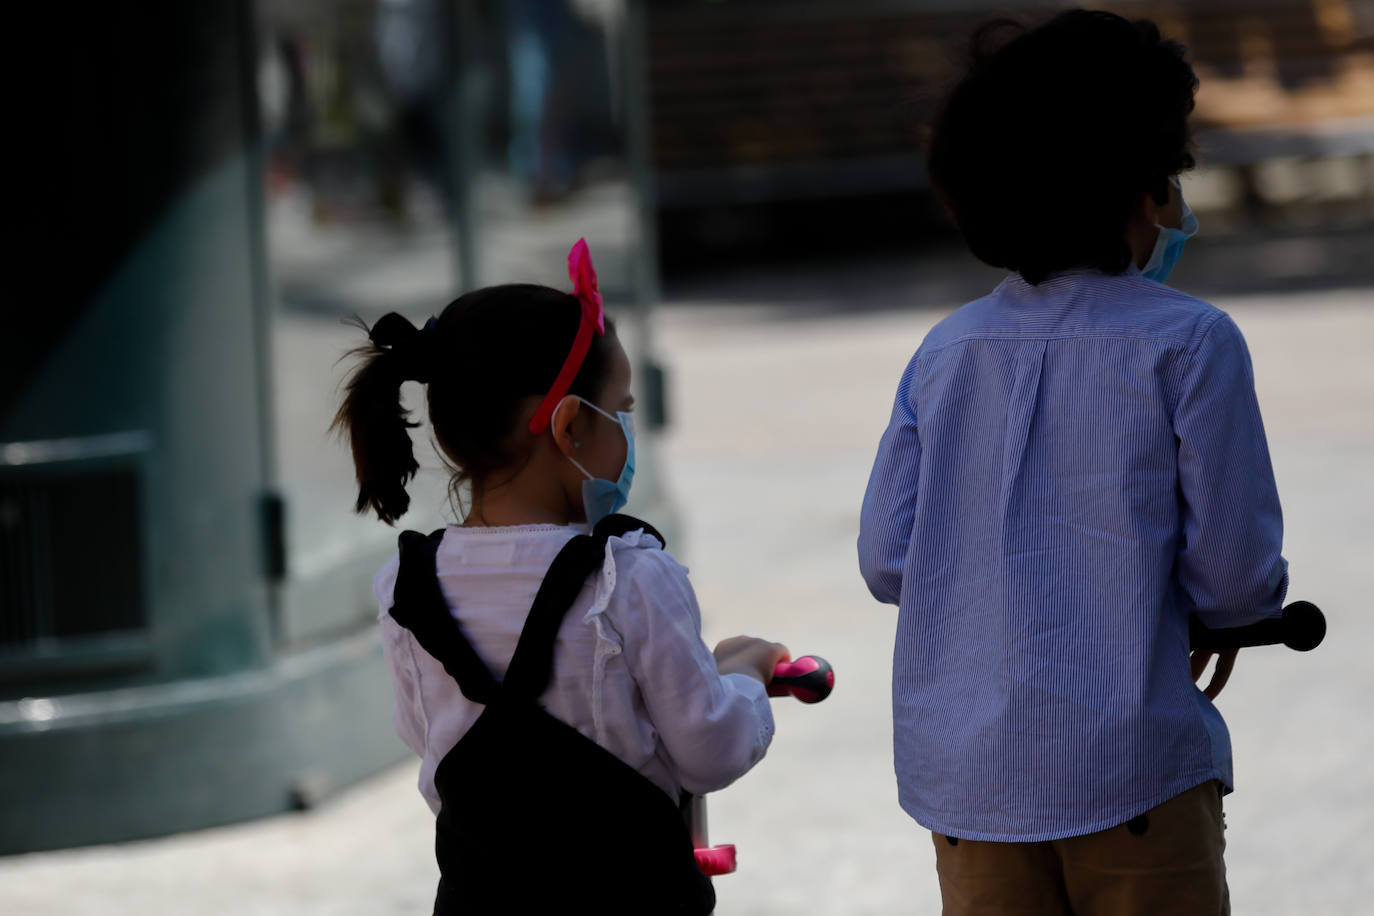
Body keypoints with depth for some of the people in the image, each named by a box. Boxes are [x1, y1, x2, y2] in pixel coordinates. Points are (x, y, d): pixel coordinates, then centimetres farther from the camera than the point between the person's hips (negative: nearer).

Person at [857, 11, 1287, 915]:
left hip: (964, 766, 4)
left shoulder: (945, 352, 6)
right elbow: (1235, 569, -5)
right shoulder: (1188, 343, -6)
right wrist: (1228, 609, 17)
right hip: (1129, 766, -4)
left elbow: (886, 561, 5)